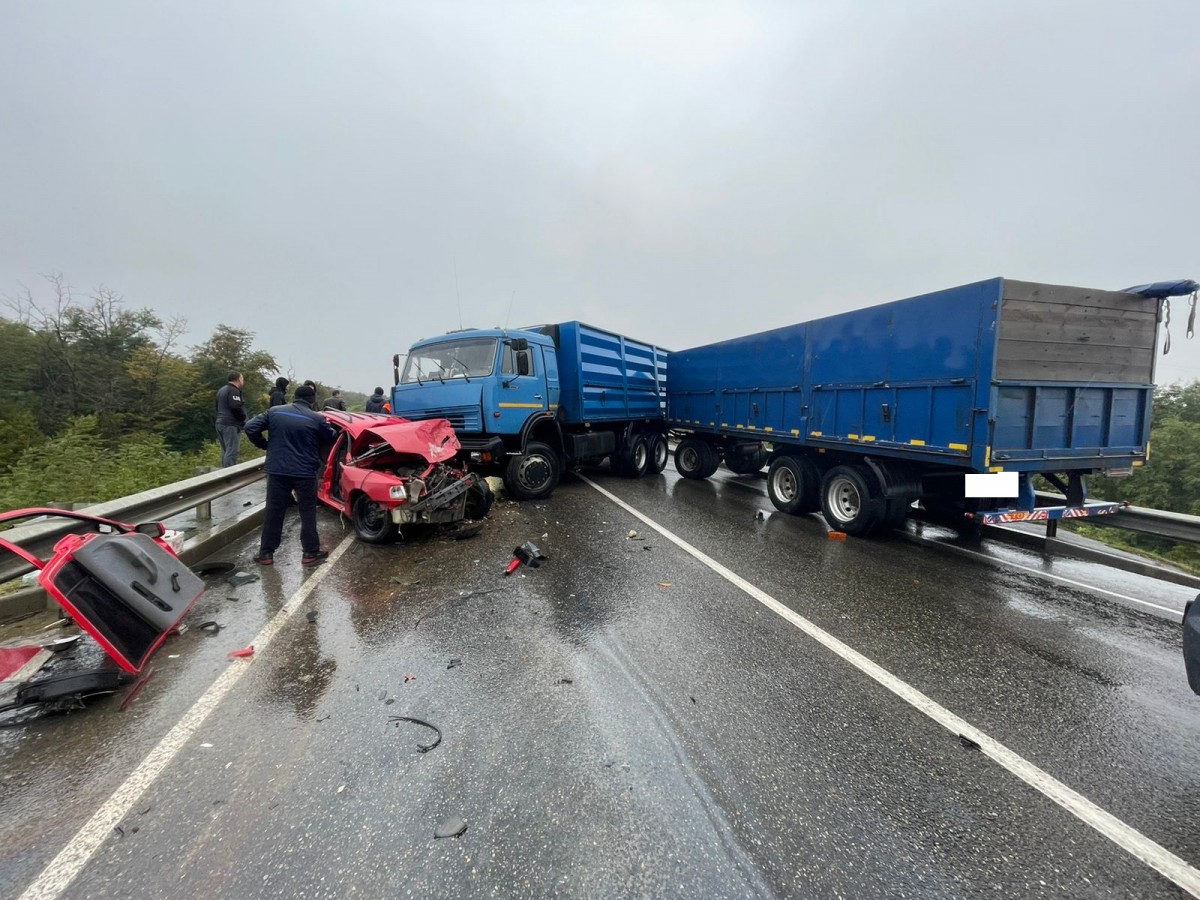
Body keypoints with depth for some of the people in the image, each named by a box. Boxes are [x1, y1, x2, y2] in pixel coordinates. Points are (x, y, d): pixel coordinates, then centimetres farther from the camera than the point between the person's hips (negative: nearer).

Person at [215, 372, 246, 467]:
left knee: (225, 451, 15)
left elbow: (218, 407, 26)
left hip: (220, 423, 10)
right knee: (231, 452, -11)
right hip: (231, 425, -10)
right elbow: (236, 408, -23)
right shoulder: (234, 391, -12)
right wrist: (243, 420, -9)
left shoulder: (222, 390, 20)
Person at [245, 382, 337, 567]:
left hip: (277, 471, 3)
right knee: (308, 513, 7)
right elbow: (332, 439, 5)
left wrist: (266, 445, 14)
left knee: (273, 512, 12)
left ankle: (266, 553, 19)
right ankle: (311, 553, 11)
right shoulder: (317, 418, -7)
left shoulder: (274, 412, 3)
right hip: (305, 473, -3)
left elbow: (250, 427, 1)